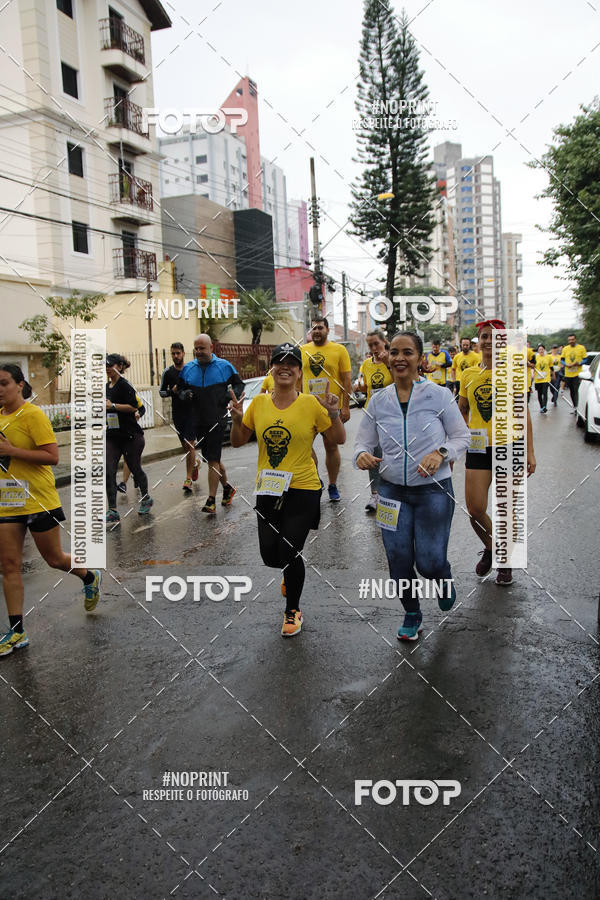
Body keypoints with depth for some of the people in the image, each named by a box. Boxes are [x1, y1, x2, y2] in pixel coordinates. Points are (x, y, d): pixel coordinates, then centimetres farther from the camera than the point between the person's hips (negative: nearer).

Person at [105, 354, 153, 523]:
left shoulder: (124, 385, -11)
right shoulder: (107, 387, 13)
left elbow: (133, 407, -20)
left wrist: (112, 405, -22)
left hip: (130, 436, -7)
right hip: (112, 436, 7)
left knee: (135, 469, 8)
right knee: (109, 472, -5)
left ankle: (146, 499, 33)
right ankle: (113, 512, -5)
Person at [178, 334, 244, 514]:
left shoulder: (224, 366, 1)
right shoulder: (187, 369, 9)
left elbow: (239, 384, 9)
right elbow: (180, 388, 18)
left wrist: (232, 394, -11)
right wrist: (184, 394, -5)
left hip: (216, 421, -4)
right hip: (196, 421, 4)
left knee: (213, 460, -6)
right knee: (212, 458, 13)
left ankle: (211, 501, -4)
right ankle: (227, 487, 33)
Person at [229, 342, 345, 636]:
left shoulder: (311, 403, -7)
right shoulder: (258, 403, 2)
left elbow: (338, 440, 0)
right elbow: (238, 442, 9)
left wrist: (334, 414, -17)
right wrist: (237, 419, -9)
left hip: (303, 490, -3)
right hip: (268, 490, 3)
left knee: (289, 553, -3)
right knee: (269, 555, 7)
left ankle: (293, 610, 24)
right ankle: (291, 572, 46)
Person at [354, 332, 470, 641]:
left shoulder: (438, 394, -7)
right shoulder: (378, 400, 0)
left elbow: (462, 436, 0)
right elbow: (363, 441, 4)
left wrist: (441, 453, -19)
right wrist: (361, 455, -19)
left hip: (434, 490, -2)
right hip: (392, 490, 3)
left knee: (429, 562, -1)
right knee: (399, 561, 8)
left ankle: (444, 580, 38)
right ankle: (412, 615, 34)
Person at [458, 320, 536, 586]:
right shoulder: (468, 374, 6)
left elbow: (523, 414, 1)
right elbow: (461, 412, 14)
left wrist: (530, 452, -2)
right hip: (478, 448, 2)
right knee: (475, 510, -1)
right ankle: (490, 548, 30)